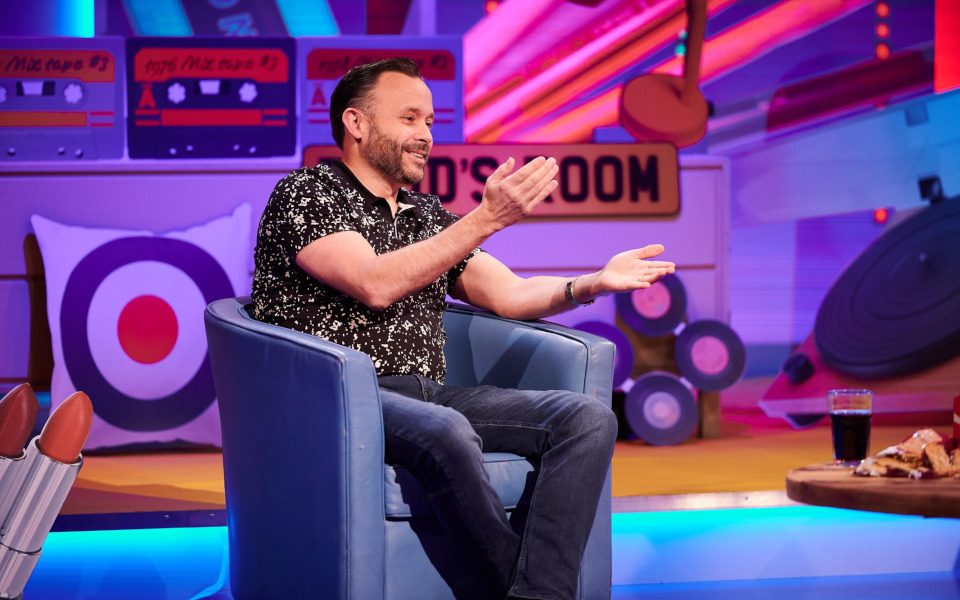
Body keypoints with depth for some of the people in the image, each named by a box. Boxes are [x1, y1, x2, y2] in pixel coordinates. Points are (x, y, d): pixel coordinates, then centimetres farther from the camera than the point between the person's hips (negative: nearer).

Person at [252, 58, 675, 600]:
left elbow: (510, 294, 15)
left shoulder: (427, 214, 23)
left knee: (588, 418, -15)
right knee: (446, 431, -39)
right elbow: (374, 285, -15)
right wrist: (487, 219, -19)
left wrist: (594, 283, -5)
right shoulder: (307, 194, 1)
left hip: (429, 394, 7)